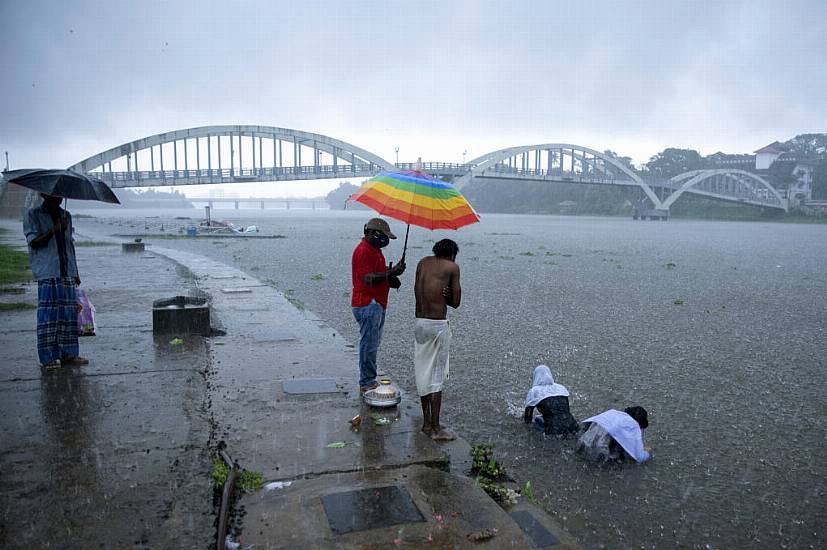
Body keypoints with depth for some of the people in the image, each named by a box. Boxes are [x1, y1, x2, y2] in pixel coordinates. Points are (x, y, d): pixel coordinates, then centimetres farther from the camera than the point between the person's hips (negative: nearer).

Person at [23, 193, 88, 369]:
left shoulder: (66, 215, 17)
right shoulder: (33, 215, 1)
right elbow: (33, 241, -8)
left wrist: (76, 272, 17)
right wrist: (54, 230, -21)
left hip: (67, 273, 5)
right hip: (47, 272, -5)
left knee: (70, 313, 4)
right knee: (48, 314, -5)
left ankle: (68, 354, 11)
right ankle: (49, 357, 1)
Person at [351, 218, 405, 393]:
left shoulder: (374, 249, 18)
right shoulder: (364, 251, -16)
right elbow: (367, 279, -23)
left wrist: (392, 271, 6)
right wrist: (390, 273, -20)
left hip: (377, 303, 11)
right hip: (367, 304, -11)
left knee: (372, 344, 15)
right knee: (369, 344, -4)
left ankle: (369, 380, 24)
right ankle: (367, 383, 4)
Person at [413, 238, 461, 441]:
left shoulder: (423, 262, 11)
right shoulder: (452, 267, -4)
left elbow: (418, 292, 11)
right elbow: (455, 302, -3)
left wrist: (437, 294, -1)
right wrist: (444, 295, 8)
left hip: (420, 323, 6)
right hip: (438, 325, -5)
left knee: (423, 373, 13)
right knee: (437, 377, 1)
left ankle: (427, 423, 24)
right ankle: (436, 429, 8)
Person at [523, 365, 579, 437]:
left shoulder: (534, 392, 4)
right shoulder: (561, 388, 15)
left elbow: (527, 421, 11)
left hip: (554, 433, -5)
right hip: (571, 428, 5)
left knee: (537, 419, 22)